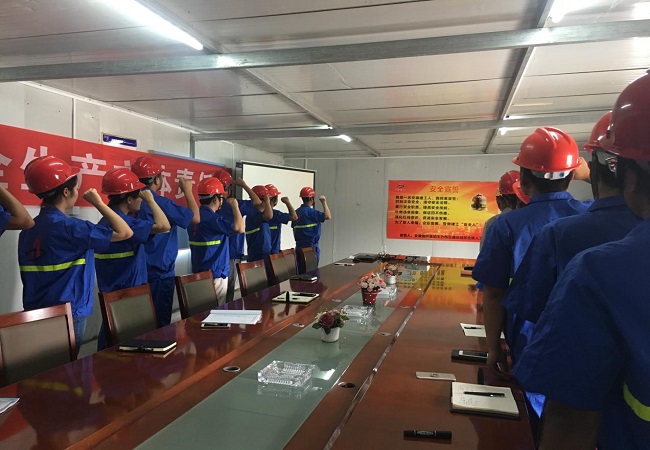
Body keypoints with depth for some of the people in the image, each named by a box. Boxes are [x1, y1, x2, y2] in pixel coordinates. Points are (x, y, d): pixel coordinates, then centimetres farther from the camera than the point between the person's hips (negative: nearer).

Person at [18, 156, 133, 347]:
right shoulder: (69, 227, -18)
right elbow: (125, 232, -16)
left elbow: (31, 278, 11)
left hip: (36, 315, 8)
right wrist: (98, 202, -6)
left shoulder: (28, 230, 5)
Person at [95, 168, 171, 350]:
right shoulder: (123, 222, -21)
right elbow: (164, 226, -30)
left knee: (110, 342, 16)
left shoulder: (107, 220, 10)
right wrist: (150, 199, -18)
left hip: (112, 293, 10)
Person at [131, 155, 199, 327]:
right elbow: (195, 217, -11)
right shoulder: (161, 203, -17)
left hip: (140, 271, 8)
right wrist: (187, 190, 1)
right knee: (160, 324, 4)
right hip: (159, 272, -7)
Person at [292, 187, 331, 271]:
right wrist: (324, 202, -12)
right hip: (311, 246, -8)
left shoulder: (297, 212, 9)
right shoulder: (310, 211, -15)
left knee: (301, 271, 11)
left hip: (299, 246, 8)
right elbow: (328, 216, -22)